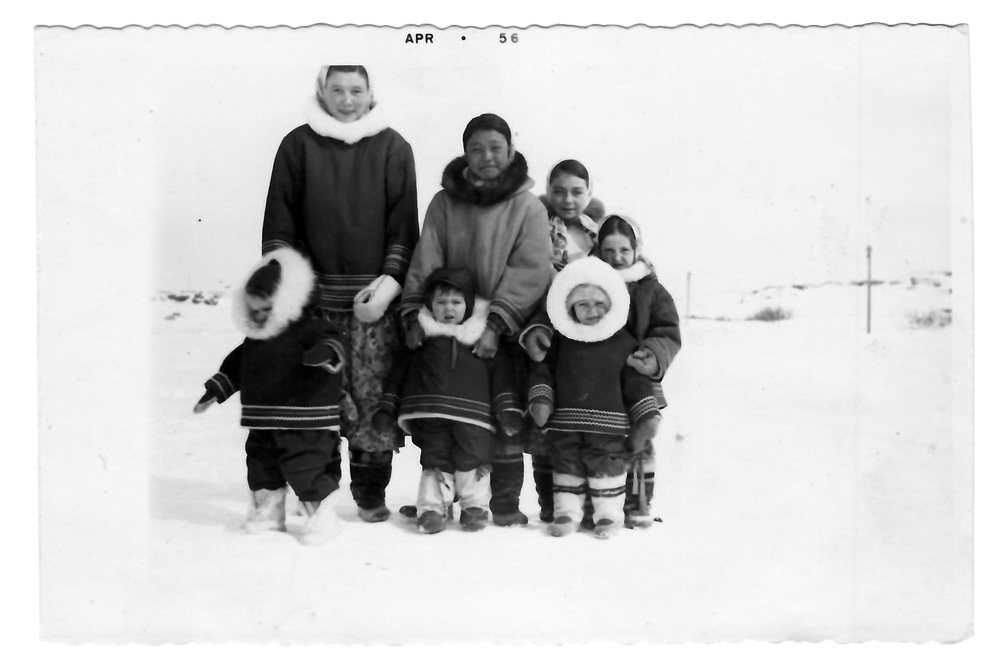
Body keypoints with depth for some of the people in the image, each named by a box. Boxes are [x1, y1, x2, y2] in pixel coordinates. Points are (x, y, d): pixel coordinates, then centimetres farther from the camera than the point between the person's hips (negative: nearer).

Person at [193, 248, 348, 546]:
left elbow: (332, 341, -27)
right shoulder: (255, 337, 13)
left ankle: (323, 518, 8)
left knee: (304, 469, -7)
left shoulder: (307, 328, -12)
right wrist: (216, 389, 28)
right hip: (263, 423, 8)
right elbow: (236, 364, 25)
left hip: (304, 424, -8)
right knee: (261, 465, 17)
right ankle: (268, 511, 35)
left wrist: (328, 350, -50)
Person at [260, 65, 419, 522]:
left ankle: (371, 496, 11)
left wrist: (389, 283, -7)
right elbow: (278, 223, 7)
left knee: (374, 398, -2)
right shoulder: (298, 145, 8)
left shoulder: (392, 148, 7)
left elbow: (404, 225, 5)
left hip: (374, 296, 0)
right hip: (313, 295, 0)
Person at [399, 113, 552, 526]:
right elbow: (425, 262, 2)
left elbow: (529, 272, -8)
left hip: (505, 334, -1)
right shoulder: (445, 203, 8)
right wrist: (415, 314, -12)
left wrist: (496, 324, -18)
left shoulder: (527, 207, 1)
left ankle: (506, 504, 12)